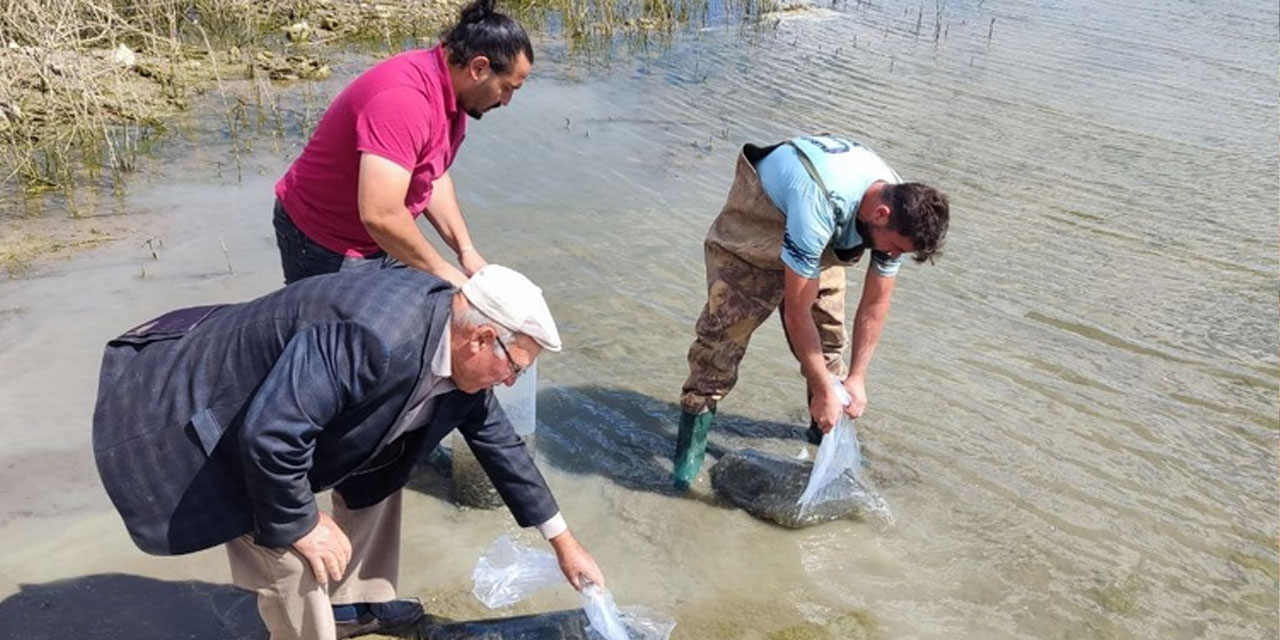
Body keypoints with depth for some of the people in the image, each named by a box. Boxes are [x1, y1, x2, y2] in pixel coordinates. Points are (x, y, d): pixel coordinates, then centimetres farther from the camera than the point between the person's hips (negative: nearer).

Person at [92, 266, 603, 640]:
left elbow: (499, 441, 6)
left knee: (379, 471, 16)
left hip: (272, 426, 9)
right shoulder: (378, 341, -38)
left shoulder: (457, 348, -7)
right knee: (295, 562, -14)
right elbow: (269, 434, -38)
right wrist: (300, 523, -20)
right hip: (207, 418, -9)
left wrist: (563, 541, 12)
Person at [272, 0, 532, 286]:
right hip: (326, 246, -8)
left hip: (377, 240, 8)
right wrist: (441, 271, -24)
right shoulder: (403, 97, -31)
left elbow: (432, 176, 7)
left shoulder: (450, 91, -3)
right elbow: (380, 215, -37)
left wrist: (465, 249, -3)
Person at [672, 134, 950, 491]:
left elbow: (875, 303, -9)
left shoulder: (899, 212, -22)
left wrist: (856, 378, -10)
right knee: (727, 323, -15)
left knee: (828, 329, 1)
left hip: (826, 236, 6)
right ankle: (692, 436, -6)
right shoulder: (821, 208, -45)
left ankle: (828, 428, 20)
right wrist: (823, 391, -29)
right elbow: (796, 311, -36)